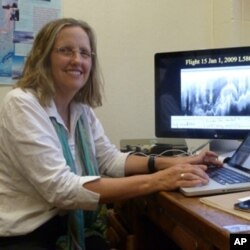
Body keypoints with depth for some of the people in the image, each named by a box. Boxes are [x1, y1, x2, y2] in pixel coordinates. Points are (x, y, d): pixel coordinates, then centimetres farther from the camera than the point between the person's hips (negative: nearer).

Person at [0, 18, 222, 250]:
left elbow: (110, 159, 6)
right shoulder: (21, 104, -19)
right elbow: (61, 188, -28)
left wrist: (171, 163, -9)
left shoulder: (81, 109, 4)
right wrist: (154, 181, -30)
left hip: (71, 228, 6)